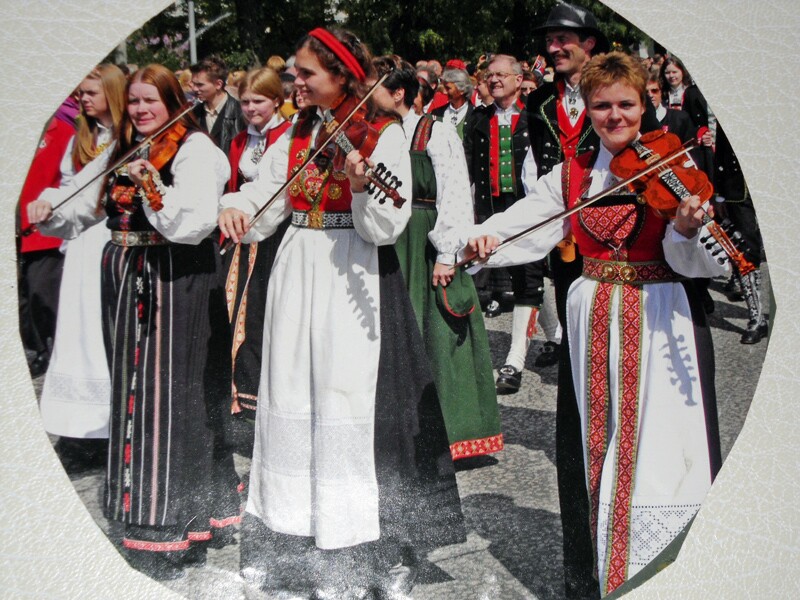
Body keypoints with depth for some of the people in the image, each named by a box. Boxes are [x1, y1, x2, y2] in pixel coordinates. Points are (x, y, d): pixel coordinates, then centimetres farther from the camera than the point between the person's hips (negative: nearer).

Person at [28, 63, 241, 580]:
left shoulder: (194, 148, -6)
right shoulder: (119, 154, 16)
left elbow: (197, 219, -21)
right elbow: (78, 206, 14)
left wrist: (155, 189, -34)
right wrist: (47, 210, -5)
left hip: (177, 283, -7)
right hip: (126, 282, 7)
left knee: (171, 393, -7)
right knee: (133, 391, 12)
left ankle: (174, 527, -1)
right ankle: (145, 510, 26)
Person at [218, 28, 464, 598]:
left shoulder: (385, 133, -4)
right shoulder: (297, 133, 13)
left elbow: (388, 227, -14)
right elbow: (263, 202, 7)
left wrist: (361, 185, -31)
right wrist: (233, 207, -14)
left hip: (355, 279, -5)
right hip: (297, 275, 6)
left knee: (353, 400, -6)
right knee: (293, 399, 8)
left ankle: (385, 549, 6)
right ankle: (287, 534, 22)